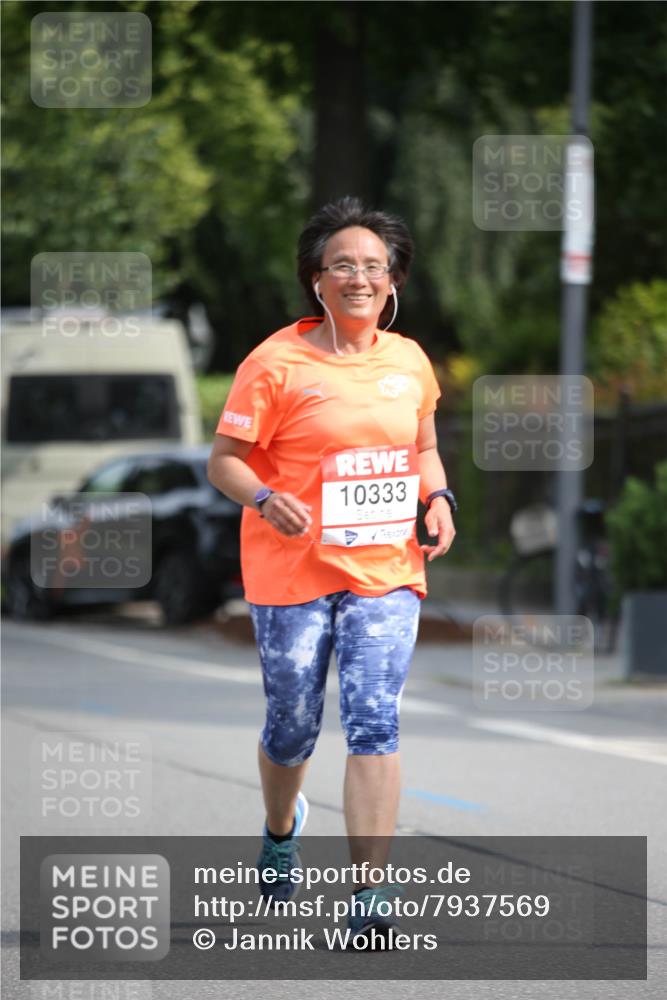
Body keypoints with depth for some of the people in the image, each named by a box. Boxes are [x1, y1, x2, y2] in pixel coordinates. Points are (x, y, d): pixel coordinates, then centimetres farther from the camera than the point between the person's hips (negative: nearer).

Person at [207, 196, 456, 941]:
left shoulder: (409, 361, 7)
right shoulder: (276, 362, -7)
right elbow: (224, 460, -4)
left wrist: (438, 498, 2)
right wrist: (265, 499, -24)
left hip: (387, 572, 2)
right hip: (293, 571, -2)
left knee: (375, 723, -11)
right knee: (293, 726, 10)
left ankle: (369, 894, -13)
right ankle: (280, 832, 43)